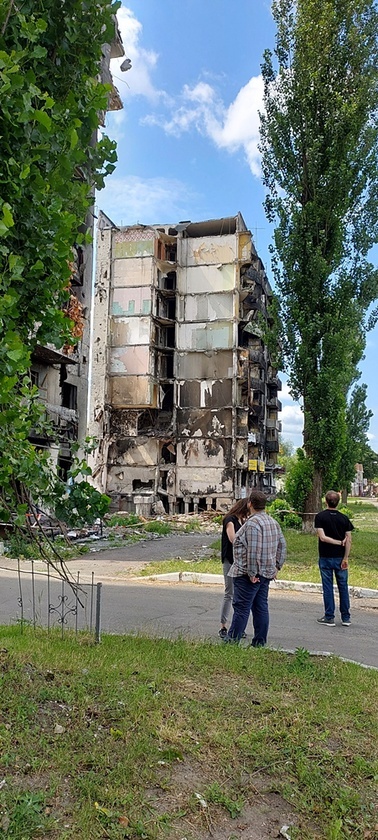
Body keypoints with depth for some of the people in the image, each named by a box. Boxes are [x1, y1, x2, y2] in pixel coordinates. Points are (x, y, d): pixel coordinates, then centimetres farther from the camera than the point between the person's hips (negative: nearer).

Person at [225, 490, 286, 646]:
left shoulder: (252, 523, -18)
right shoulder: (273, 522, 11)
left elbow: (253, 551, -24)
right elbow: (282, 545, 16)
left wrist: (252, 573, -19)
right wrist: (276, 566, 18)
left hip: (248, 575, -9)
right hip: (267, 573, 9)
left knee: (241, 608, -3)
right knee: (261, 608, 12)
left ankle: (232, 641, 3)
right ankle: (259, 643, 17)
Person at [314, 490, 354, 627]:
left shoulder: (320, 517, -8)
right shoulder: (344, 518, 0)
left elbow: (322, 537, -16)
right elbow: (349, 540, -5)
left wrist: (339, 542, -8)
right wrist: (345, 558, -5)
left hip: (326, 558, -2)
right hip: (340, 558, 2)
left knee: (328, 587, 5)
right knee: (343, 587, 11)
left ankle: (329, 617, 10)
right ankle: (346, 618, 16)